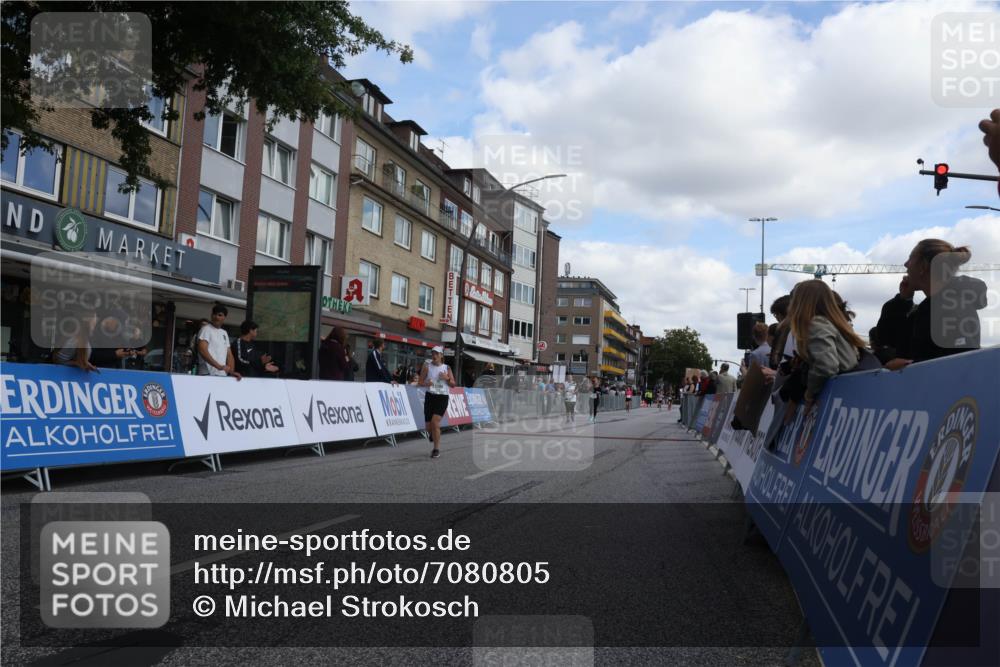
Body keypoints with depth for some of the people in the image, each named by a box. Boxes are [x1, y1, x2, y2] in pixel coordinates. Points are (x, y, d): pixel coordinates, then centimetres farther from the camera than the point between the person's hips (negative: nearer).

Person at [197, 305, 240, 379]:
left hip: (223, 375, 7)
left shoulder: (224, 333, 19)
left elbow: (229, 354, 19)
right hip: (208, 374, -7)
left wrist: (232, 371, 2)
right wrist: (219, 366, -21)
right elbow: (202, 350, -15)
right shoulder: (206, 329, -2)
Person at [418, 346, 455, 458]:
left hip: (442, 397, -1)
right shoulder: (427, 366, 1)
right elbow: (420, 382, 2)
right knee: (429, 426, 3)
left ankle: (437, 449, -2)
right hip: (430, 396, 1)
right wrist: (426, 383, -20)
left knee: (435, 422, -16)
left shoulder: (446, 368, 3)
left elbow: (453, 384, 7)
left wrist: (447, 378, -12)